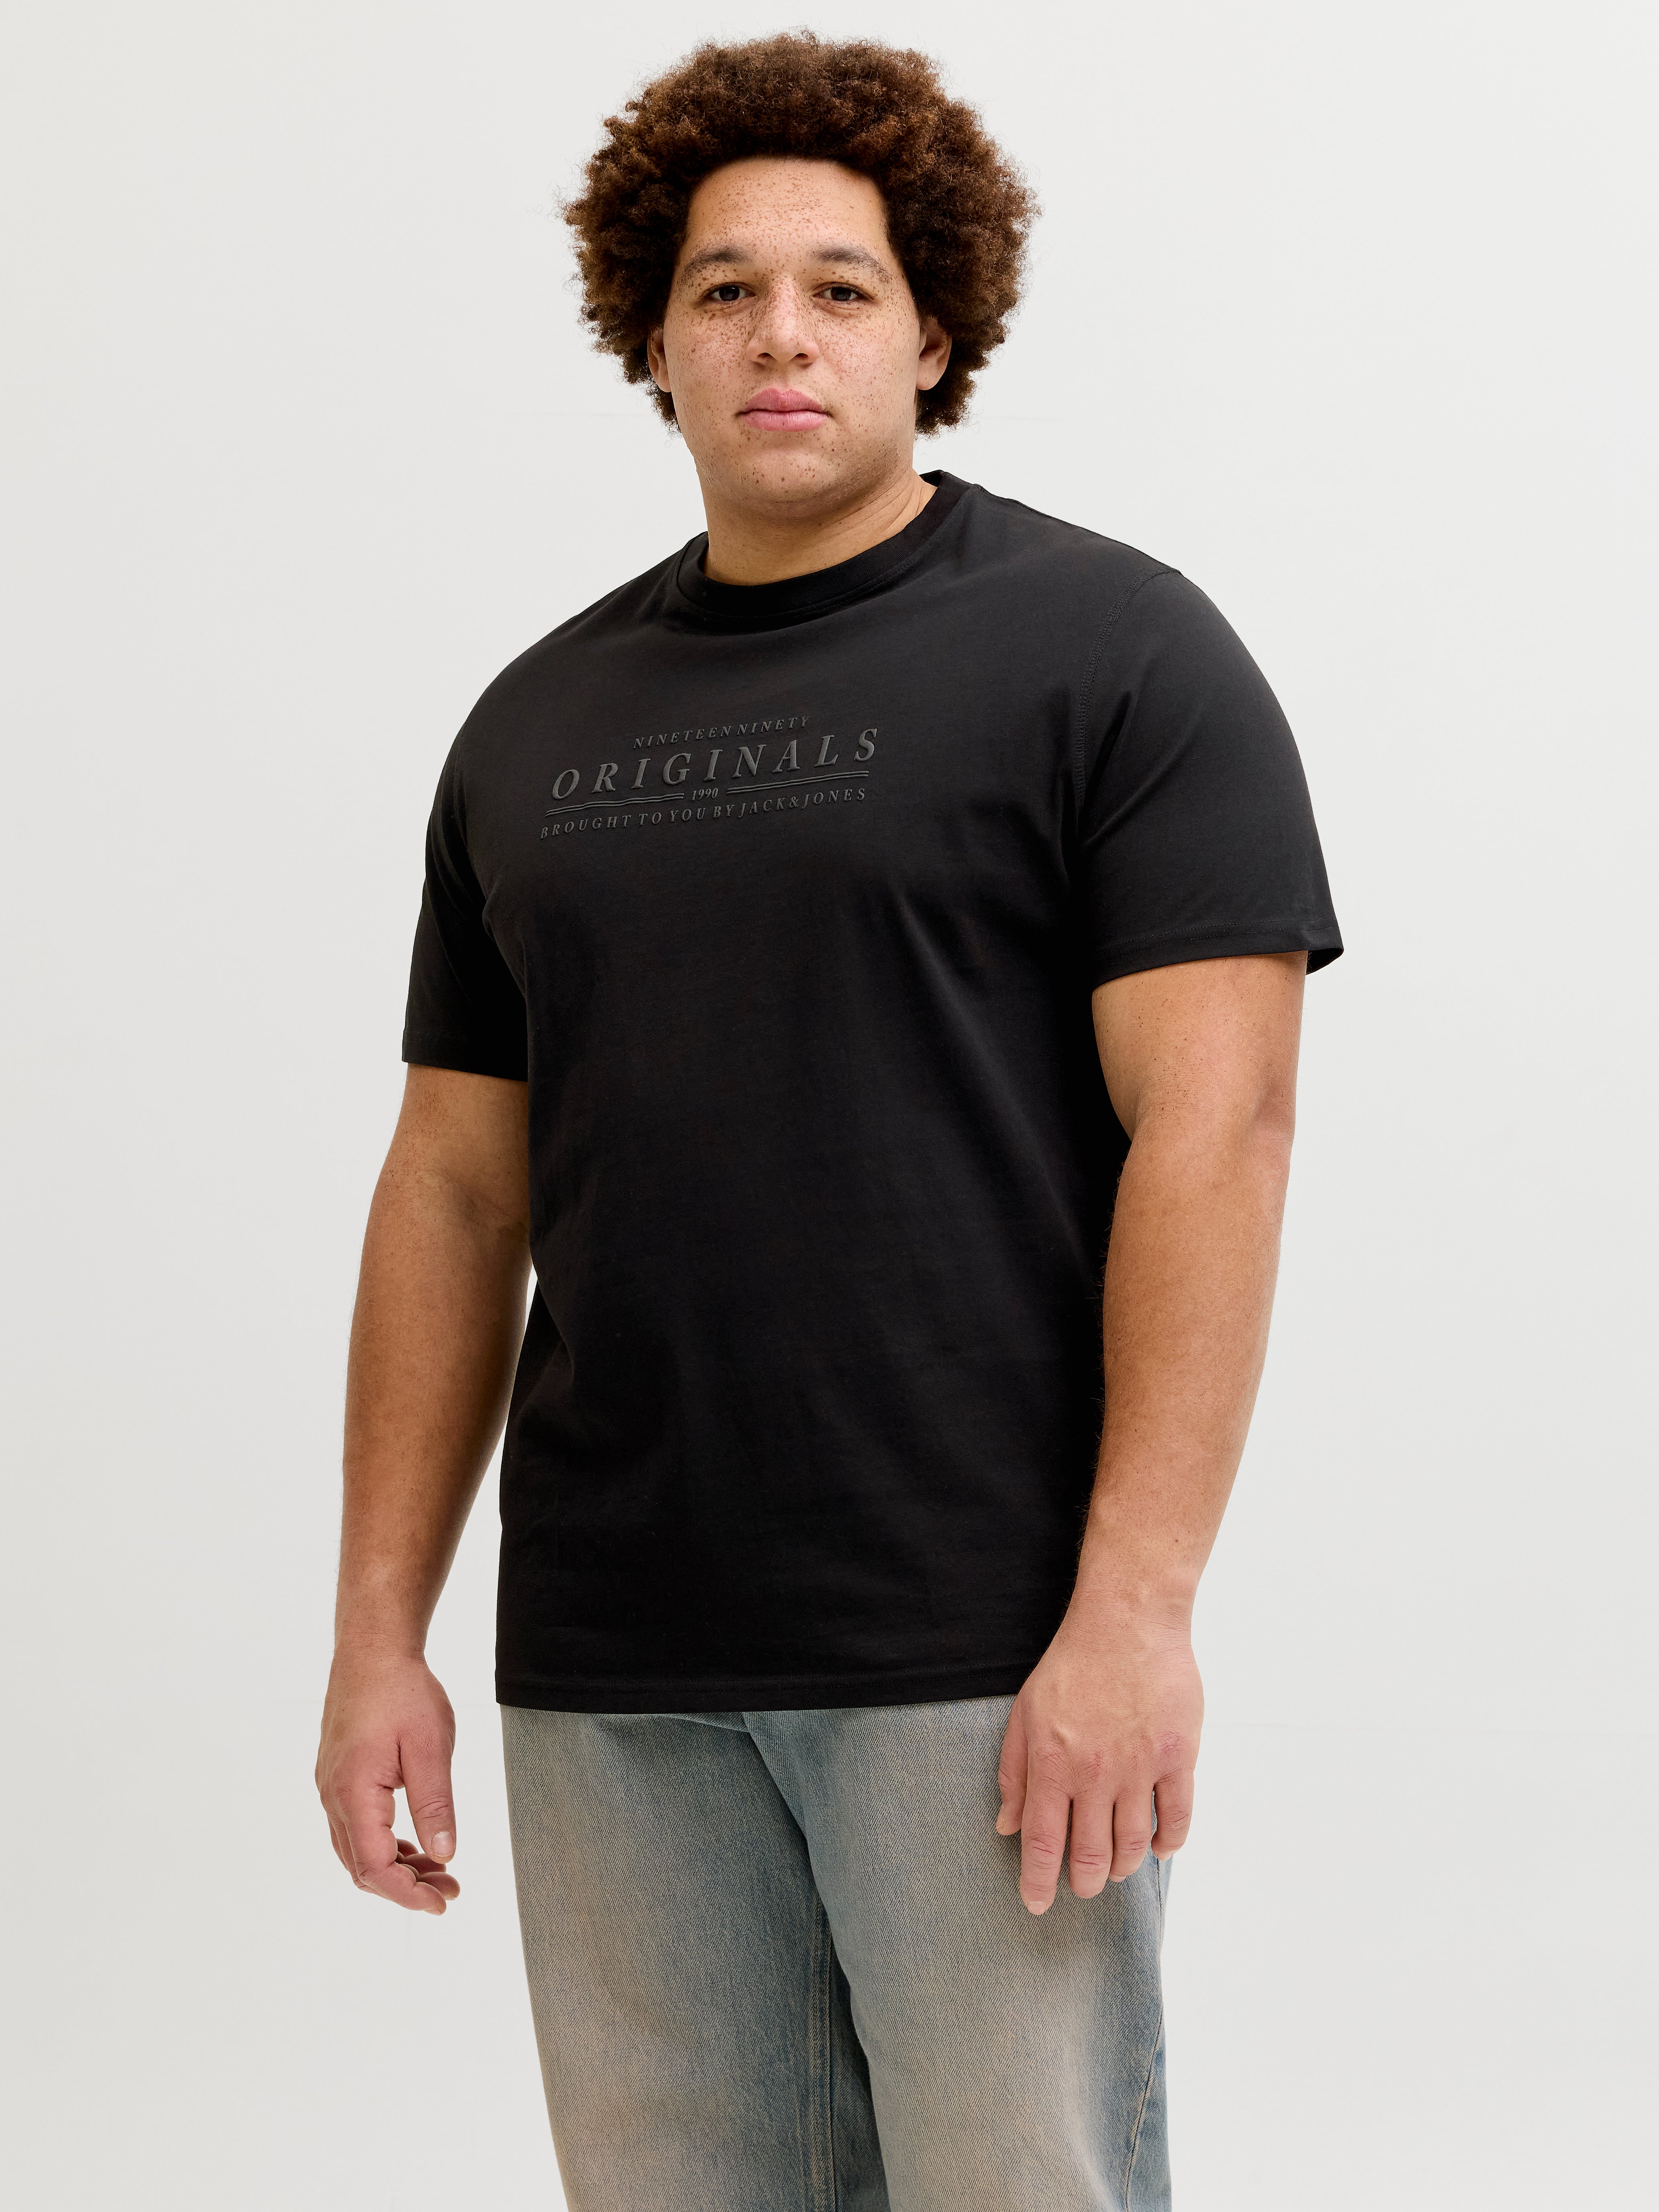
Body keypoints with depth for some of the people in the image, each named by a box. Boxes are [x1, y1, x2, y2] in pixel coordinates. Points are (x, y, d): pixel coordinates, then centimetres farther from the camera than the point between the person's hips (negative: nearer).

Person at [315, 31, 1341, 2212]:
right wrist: (381, 1628, 8)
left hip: (986, 1660, -5)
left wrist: (1134, 1608, -17)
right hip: (608, 1672, 5)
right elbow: (457, 1187, 14)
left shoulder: (1109, 650, -2)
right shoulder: (538, 723, 14)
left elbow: (1212, 1124, -10)